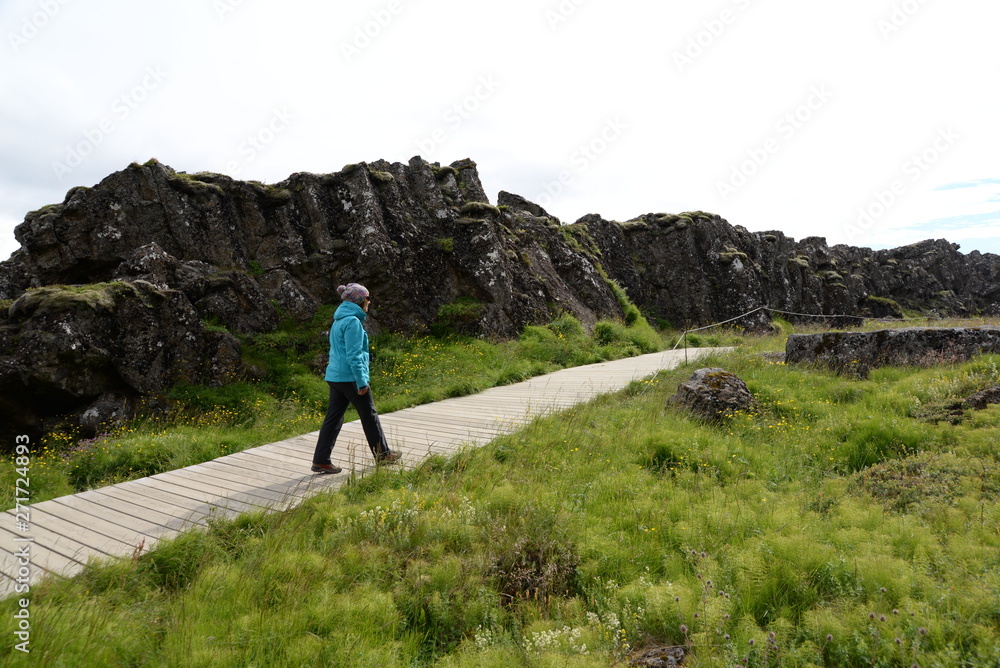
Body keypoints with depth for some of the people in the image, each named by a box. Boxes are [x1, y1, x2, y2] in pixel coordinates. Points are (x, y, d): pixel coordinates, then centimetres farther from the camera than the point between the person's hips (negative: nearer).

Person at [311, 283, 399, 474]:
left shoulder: (339, 321, 15)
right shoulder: (353, 322, -14)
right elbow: (354, 354, -20)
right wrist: (361, 382, -19)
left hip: (335, 376, 9)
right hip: (350, 377, -9)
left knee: (333, 418, 9)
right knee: (369, 416, 5)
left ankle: (320, 460, 9)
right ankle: (382, 455, 18)